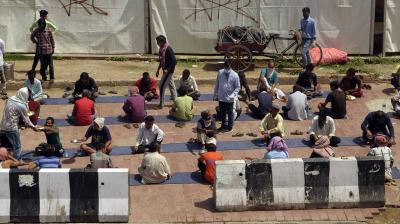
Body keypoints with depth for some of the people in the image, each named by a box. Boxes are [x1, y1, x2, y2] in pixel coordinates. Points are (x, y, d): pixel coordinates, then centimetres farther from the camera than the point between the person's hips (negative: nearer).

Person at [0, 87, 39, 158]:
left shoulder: (10, 100, 2)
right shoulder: (21, 106, -17)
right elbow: (26, 119, -6)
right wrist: (33, 127, 10)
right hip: (12, 128, -7)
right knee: (17, 147, 9)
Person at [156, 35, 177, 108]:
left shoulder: (168, 49, -21)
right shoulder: (162, 49, 6)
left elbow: (174, 61, -23)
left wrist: (167, 70, -24)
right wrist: (158, 69, 16)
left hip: (169, 71, -9)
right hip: (166, 70, 9)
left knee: (162, 86, -6)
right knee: (171, 85, 15)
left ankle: (161, 103, 1)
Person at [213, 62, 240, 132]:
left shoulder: (235, 75, -12)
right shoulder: (220, 73, -3)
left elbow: (238, 87, -8)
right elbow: (217, 84, 6)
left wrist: (233, 95, -22)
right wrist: (215, 95, 9)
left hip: (229, 98, -3)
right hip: (221, 97, 3)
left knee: (230, 113, 12)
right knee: (222, 113, 18)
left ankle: (229, 127, 26)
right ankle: (223, 125, 35)